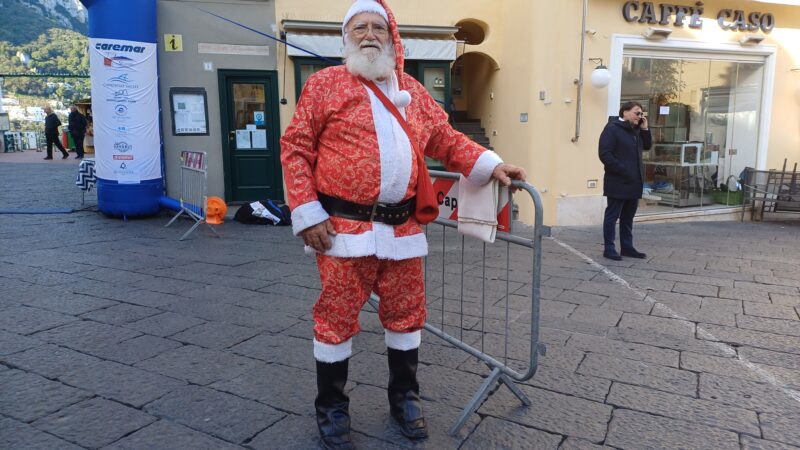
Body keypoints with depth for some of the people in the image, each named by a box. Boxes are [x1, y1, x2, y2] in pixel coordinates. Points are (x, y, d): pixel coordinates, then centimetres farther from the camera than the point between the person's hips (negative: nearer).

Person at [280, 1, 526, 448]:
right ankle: (332, 408, 24)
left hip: (402, 227, 4)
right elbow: (295, 148, -3)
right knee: (337, 318, 4)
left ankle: (404, 397, 33)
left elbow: (447, 140, 17)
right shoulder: (326, 83, 0)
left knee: (406, 314, 12)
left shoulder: (413, 91, 14)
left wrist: (489, 165, 2)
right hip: (345, 226, -4)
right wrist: (307, 214, -11)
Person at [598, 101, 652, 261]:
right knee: (612, 216, 0)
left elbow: (647, 146, 19)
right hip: (617, 182, -8)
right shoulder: (612, 129, -10)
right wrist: (622, 170, -19)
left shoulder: (636, 130, 15)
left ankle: (627, 247, 23)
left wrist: (645, 129, 6)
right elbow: (605, 154, -17)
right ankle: (609, 248, 6)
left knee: (628, 217, 14)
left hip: (633, 183, 8)